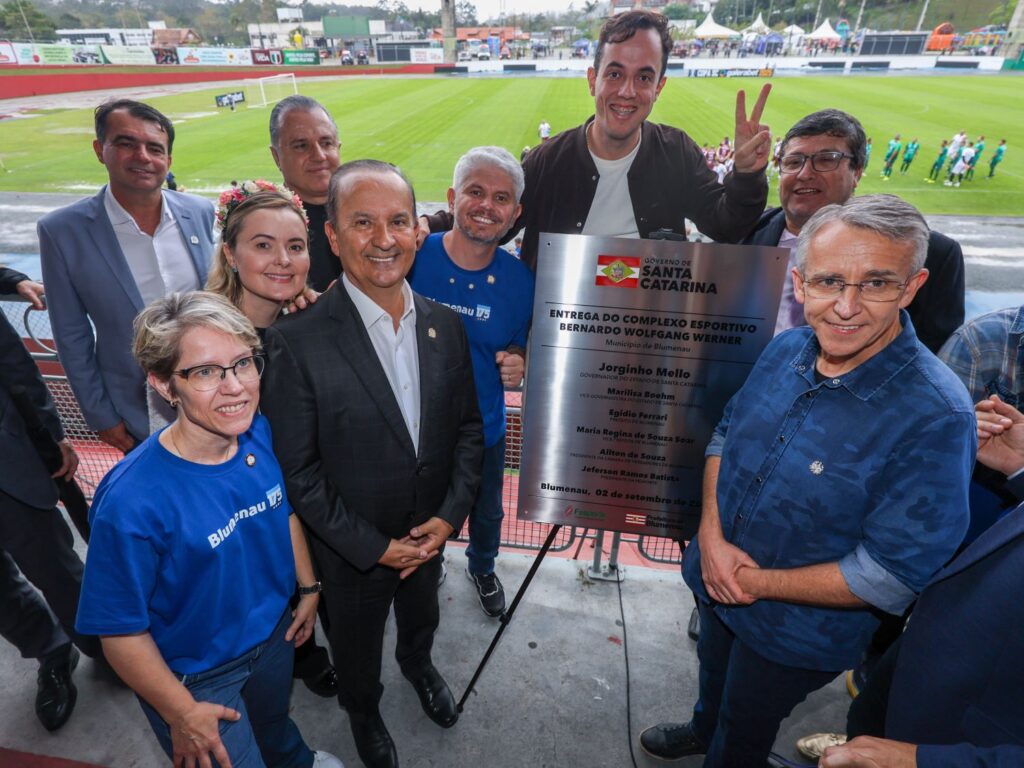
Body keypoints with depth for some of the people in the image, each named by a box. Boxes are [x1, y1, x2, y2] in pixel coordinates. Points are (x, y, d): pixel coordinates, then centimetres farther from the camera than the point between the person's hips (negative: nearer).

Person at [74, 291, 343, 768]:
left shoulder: (260, 433, -18)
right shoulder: (132, 499, -34)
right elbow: (120, 630, -23)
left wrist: (308, 586, 6)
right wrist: (183, 716, -14)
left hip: (275, 632, 5)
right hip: (196, 677, -5)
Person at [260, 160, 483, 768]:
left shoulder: (446, 325, -10)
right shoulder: (298, 341, -24)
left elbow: (468, 427, -2)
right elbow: (297, 470, -19)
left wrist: (449, 517, -11)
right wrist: (374, 546, -17)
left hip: (431, 534, 4)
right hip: (352, 550, -3)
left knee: (422, 619, 33)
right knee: (357, 650, 26)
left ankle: (419, 663, 67)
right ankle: (364, 709, 59)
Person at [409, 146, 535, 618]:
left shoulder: (518, 278, -10)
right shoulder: (412, 257, -18)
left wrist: (516, 361, -17)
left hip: (484, 427, 2)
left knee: (487, 513, 26)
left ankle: (482, 567, 60)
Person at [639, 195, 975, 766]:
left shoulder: (936, 417, -31)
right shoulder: (787, 349, -13)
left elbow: (891, 578, -27)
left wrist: (757, 582, -21)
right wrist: (711, 535, -15)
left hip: (797, 632, -5)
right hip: (716, 582, 6)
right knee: (714, 674, 36)